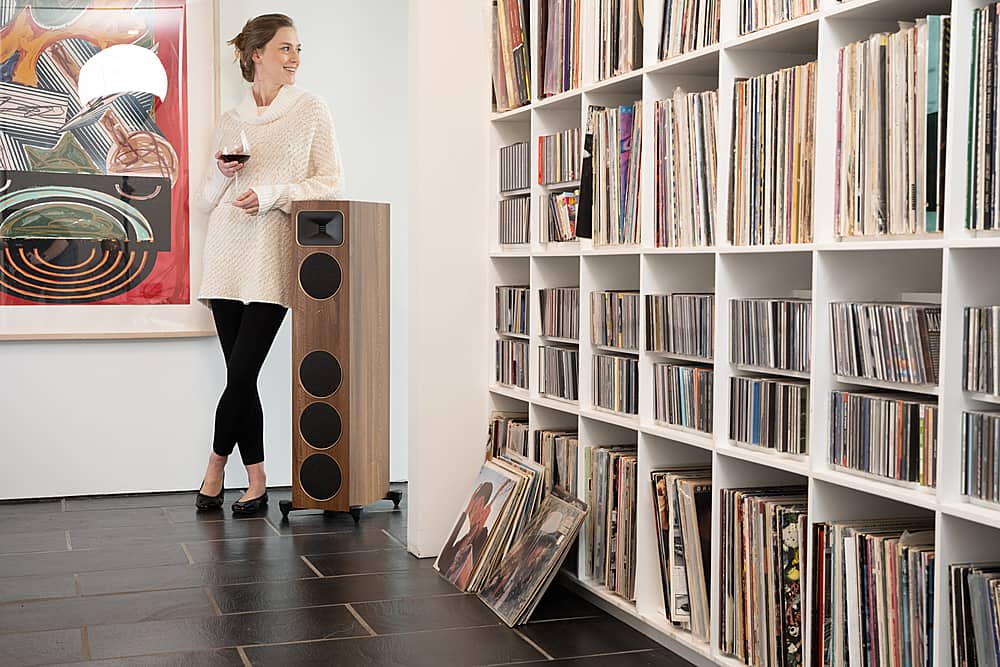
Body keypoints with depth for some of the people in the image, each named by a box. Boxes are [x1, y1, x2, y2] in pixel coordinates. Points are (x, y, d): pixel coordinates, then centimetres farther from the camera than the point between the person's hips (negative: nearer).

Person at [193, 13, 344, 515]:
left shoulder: (310, 108, 7)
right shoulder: (230, 121, 15)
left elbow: (331, 182, 0)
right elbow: (207, 200, 18)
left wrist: (271, 194, -11)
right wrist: (222, 174, -3)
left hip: (272, 258, -3)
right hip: (228, 254, 3)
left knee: (242, 372, -10)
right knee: (241, 376, 1)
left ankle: (215, 469, 8)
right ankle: (256, 482, 10)